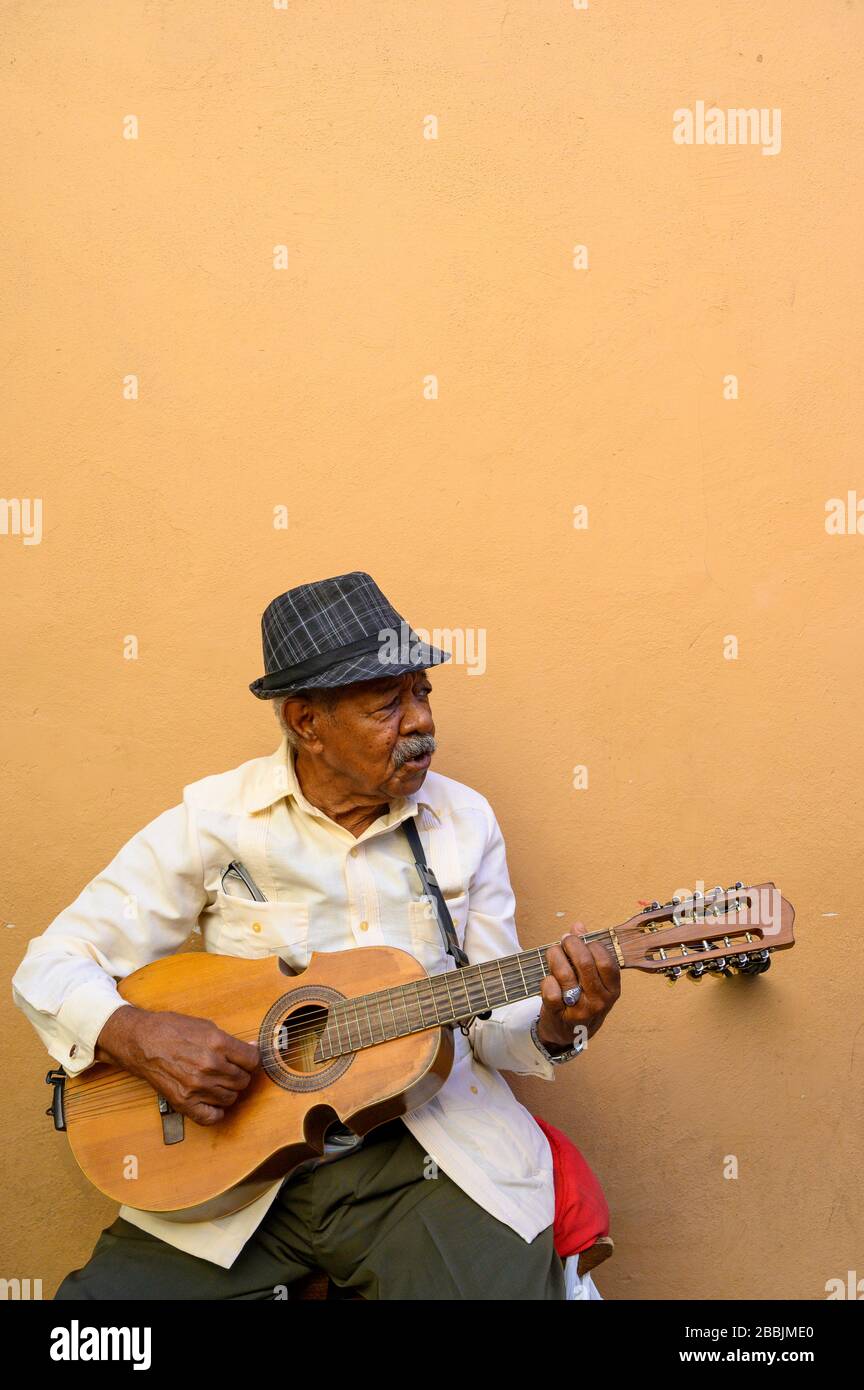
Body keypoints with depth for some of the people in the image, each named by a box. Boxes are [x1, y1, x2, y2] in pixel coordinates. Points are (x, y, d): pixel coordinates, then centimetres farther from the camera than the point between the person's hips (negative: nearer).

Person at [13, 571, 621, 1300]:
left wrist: (554, 1026, -14)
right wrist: (136, 1035, -20)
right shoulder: (214, 820, -3)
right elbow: (50, 967, 0)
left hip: (428, 1152, 1)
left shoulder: (464, 821, 5)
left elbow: (491, 1018, 8)